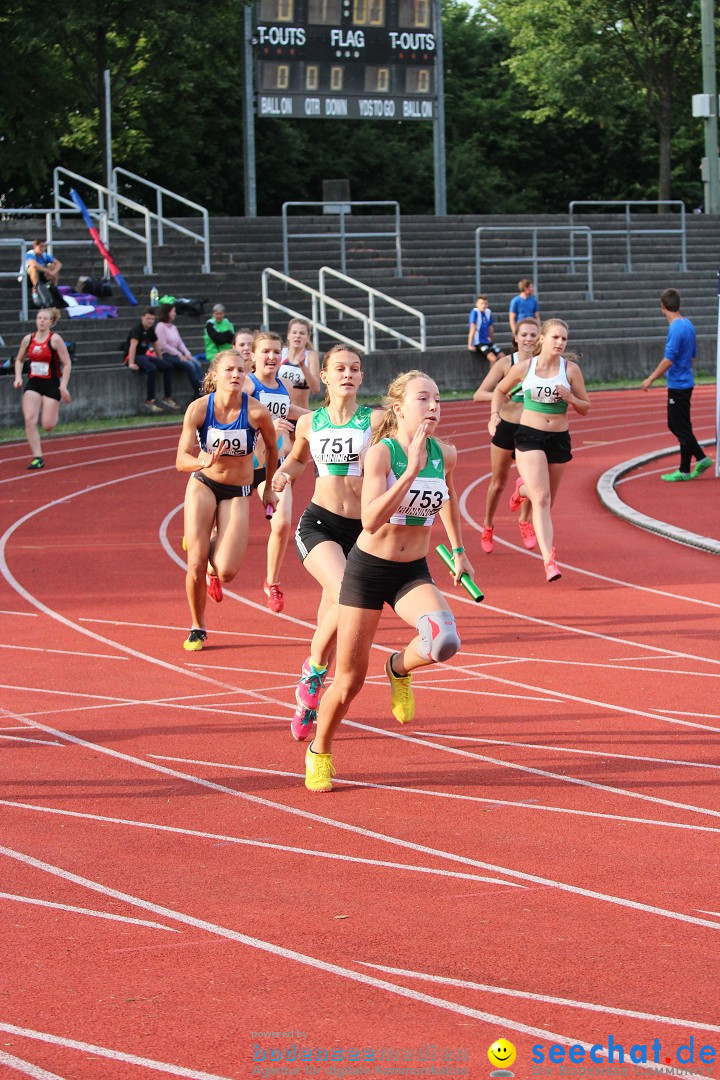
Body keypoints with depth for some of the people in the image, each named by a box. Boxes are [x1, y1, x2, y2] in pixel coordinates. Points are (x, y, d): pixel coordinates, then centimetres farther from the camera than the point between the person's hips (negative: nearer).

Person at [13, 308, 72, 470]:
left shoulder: (55, 339, -10)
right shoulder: (28, 339, 3)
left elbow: (67, 363, -8)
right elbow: (19, 360, 17)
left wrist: (63, 386, -12)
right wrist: (18, 377, 2)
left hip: (52, 384, -4)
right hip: (33, 384, 4)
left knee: (47, 426, -4)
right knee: (30, 420, -13)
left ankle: (56, 411, 33)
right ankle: (37, 458, -7)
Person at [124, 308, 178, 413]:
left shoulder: (150, 329, 9)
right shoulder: (137, 329, -16)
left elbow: (155, 344, 23)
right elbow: (133, 345, -29)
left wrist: (161, 360, 24)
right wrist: (131, 364, -39)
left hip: (144, 356, 8)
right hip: (134, 357, -8)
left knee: (168, 366, -7)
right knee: (152, 369, -34)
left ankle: (168, 398, -4)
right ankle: (150, 401, -29)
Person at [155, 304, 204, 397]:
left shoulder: (173, 327, 18)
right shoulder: (161, 326, -6)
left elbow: (180, 343, 16)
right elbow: (163, 345, -14)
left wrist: (187, 353, -3)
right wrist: (179, 355, -16)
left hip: (177, 354, 7)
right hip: (167, 355, -7)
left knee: (197, 364, -16)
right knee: (189, 365, -26)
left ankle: (200, 391, -26)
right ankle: (197, 393, -22)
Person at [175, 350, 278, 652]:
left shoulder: (256, 412, -16)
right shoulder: (198, 409, -15)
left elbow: (272, 448, 5)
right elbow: (181, 461, -15)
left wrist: (269, 488, 14)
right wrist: (203, 462, -37)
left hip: (237, 493, 0)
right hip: (202, 484, 0)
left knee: (226, 572, -14)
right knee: (196, 564, -11)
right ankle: (197, 628, 14)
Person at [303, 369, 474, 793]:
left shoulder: (445, 455, -4)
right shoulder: (381, 453, -19)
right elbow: (371, 520, -32)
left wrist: (459, 550, 25)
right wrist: (411, 469, -37)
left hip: (414, 574, 3)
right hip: (368, 570, -3)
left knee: (445, 641, -28)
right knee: (350, 681, 3)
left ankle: (400, 667, 7)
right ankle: (319, 752, 31)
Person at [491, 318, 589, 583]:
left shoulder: (570, 369, -2)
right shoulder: (524, 368, -3)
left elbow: (585, 408, 4)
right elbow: (500, 390, 16)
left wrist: (570, 398, -16)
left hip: (559, 439, 3)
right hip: (529, 437, -3)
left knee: (546, 500, 16)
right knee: (541, 499, -18)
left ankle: (522, 489, 53)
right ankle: (549, 560, -23)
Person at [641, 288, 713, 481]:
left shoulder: (676, 329, -20)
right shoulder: (688, 325, 9)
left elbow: (668, 360, -23)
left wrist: (651, 379, -16)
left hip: (678, 385, -9)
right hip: (684, 382, 9)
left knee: (681, 428, -1)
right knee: (675, 425, 16)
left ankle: (684, 470, 6)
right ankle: (701, 458, 17)